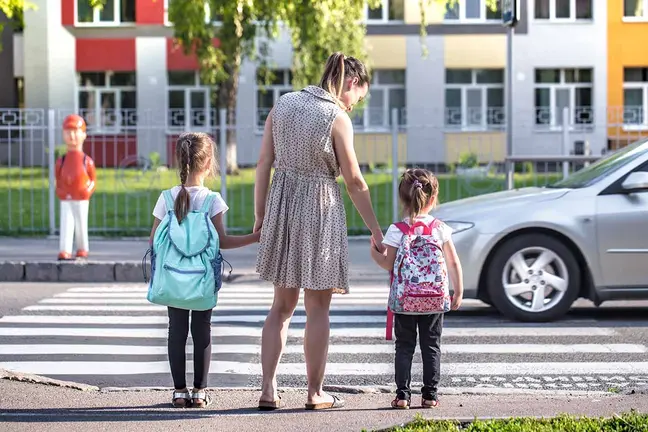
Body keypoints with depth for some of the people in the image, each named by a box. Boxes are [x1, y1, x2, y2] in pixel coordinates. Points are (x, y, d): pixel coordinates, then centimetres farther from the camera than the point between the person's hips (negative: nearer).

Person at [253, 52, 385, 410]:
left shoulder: (283, 105, 4)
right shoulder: (337, 118, -12)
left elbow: (264, 162, 4)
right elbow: (354, 181, -8)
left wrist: (259, 215, 8)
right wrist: (375, 230, 0)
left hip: (282, 205, 5)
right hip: (320, 209, -5)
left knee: (282, 306, 13)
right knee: (317, 309, 7)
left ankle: (268, 390, 8)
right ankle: (315, 393, 13)